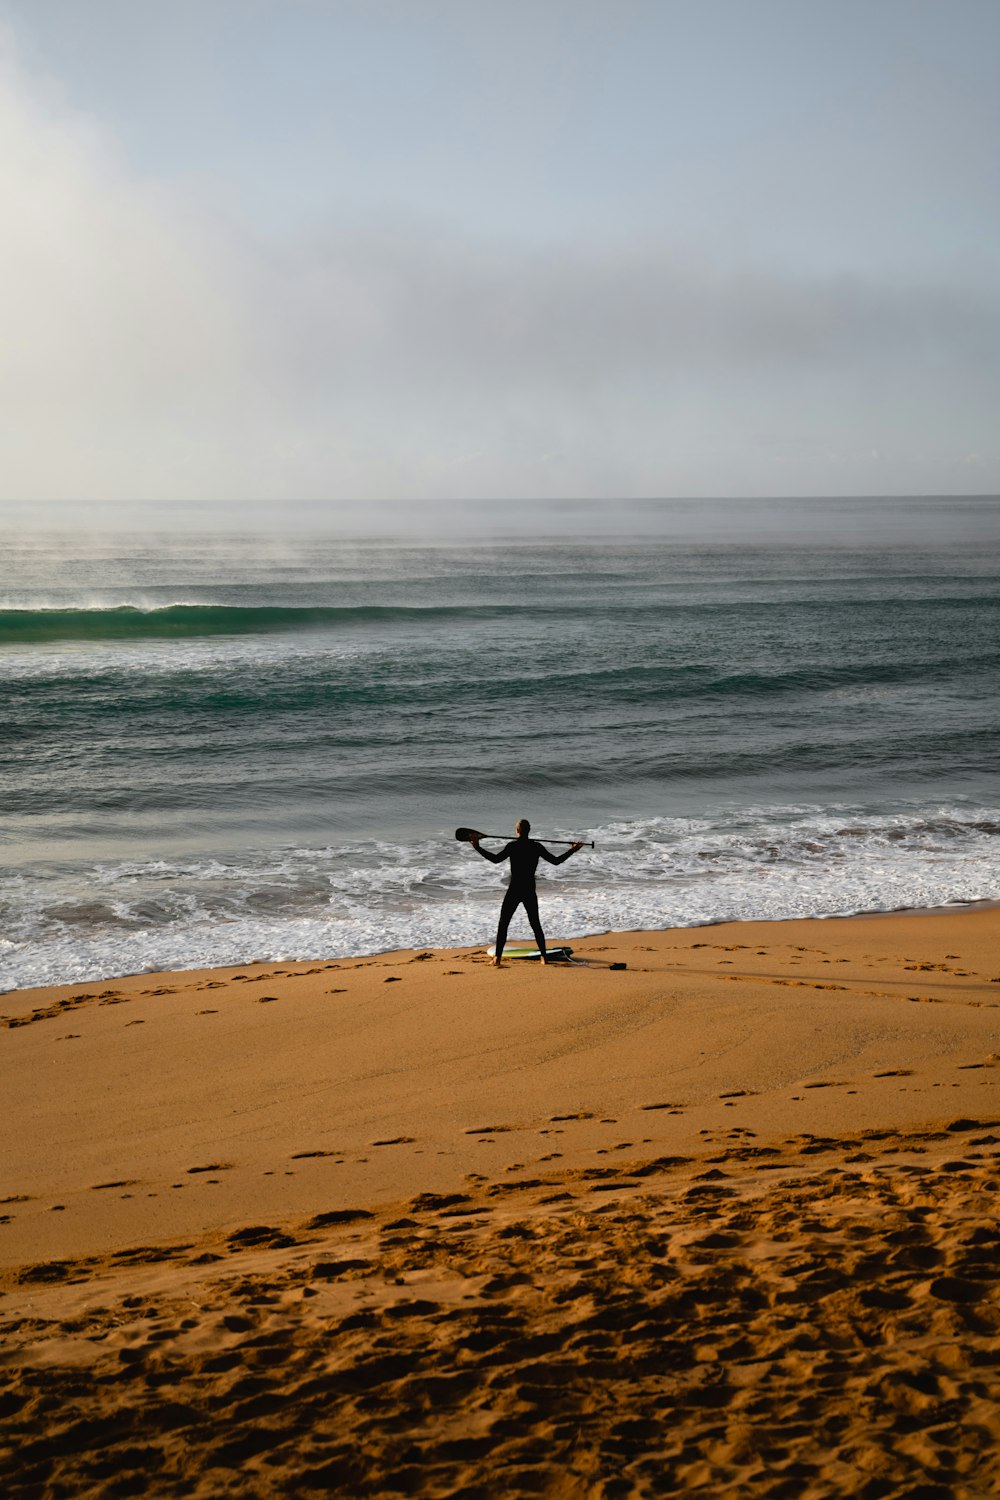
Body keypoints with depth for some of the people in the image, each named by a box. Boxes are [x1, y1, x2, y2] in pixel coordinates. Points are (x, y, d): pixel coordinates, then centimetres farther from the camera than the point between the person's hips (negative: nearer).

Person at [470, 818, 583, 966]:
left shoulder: (512, 846, -9)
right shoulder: (537, 847, 0)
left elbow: (496, 859, -15)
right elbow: (555, 861, 7)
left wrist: (477, 848, -10)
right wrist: (572, 851, 19)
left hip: (514, 891, -3)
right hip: (530, 892, 3)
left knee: (503, 924, 3)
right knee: (535, 924, 14)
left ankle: (497, 957, -5)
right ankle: (544, 956, 12)